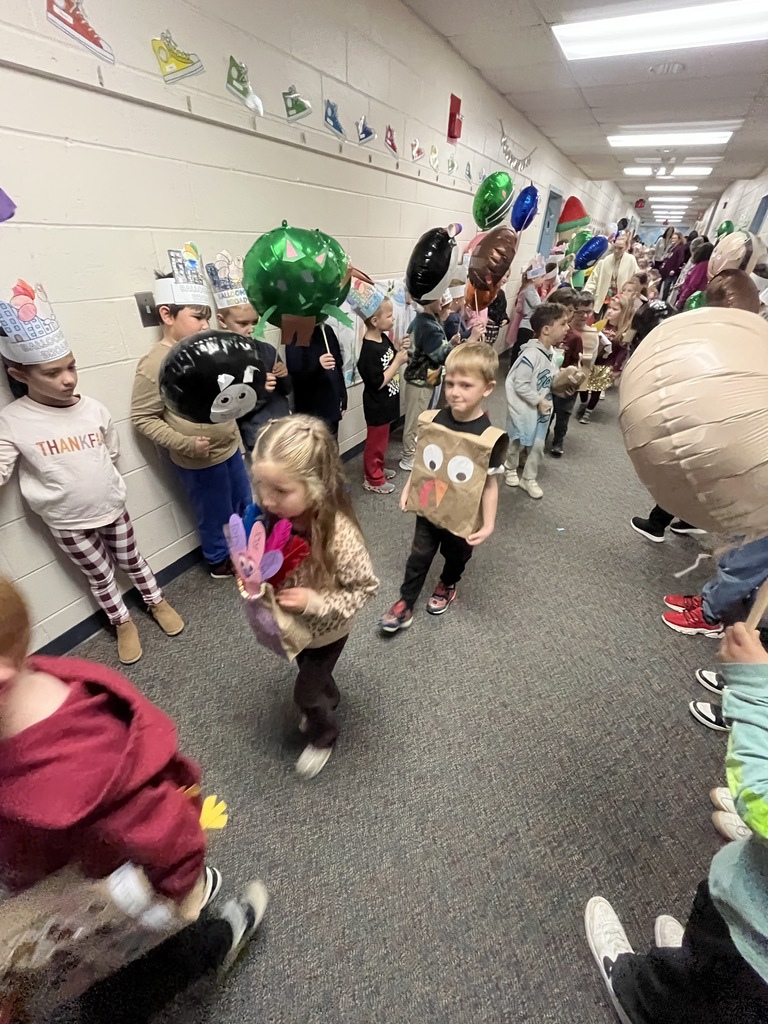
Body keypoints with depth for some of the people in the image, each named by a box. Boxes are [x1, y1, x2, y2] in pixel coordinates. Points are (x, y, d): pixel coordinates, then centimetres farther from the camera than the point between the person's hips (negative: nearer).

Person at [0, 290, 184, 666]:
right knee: (100, 576, 16)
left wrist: (93, 479, -2)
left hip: (113, 509, 2)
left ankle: (156, 602, 45)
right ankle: (122, 622, 40)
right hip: (68, 523, -1)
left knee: (131, 561, 21)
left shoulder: (94, 409, -8)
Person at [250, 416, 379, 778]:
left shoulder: (339, 535, -40)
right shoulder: (272, 516, -23)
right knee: (313, 673, 32)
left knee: (306, 693, 17)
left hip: (327, 630, -5)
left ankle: (323, 737, 50)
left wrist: (315, 602, -34)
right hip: (294, 625, 5)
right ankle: (328, 702, 65)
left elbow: (365, 588, -25)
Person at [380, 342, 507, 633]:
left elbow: (490, 483, -15)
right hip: (428, 509, 2)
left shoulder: (489, 437, -23)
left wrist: (488, 524, -14)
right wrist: (408, 489, 7)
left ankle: (447, 587, 53)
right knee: (418, 557, 14)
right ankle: (404, 605, 30)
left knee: (456, 557, 23)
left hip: (463, 518, -2)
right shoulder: (431, 420, -12)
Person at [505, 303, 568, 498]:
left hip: (541, 409, 8)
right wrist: (539, 401, -18)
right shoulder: (531, 354, -24)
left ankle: (529, 478, 25)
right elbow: (520, 385, -25)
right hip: (523, 409, -8)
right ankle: (510, 469, 36)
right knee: (516, 442, 12)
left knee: (537, 445, 10)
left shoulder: (550, 353, 3)